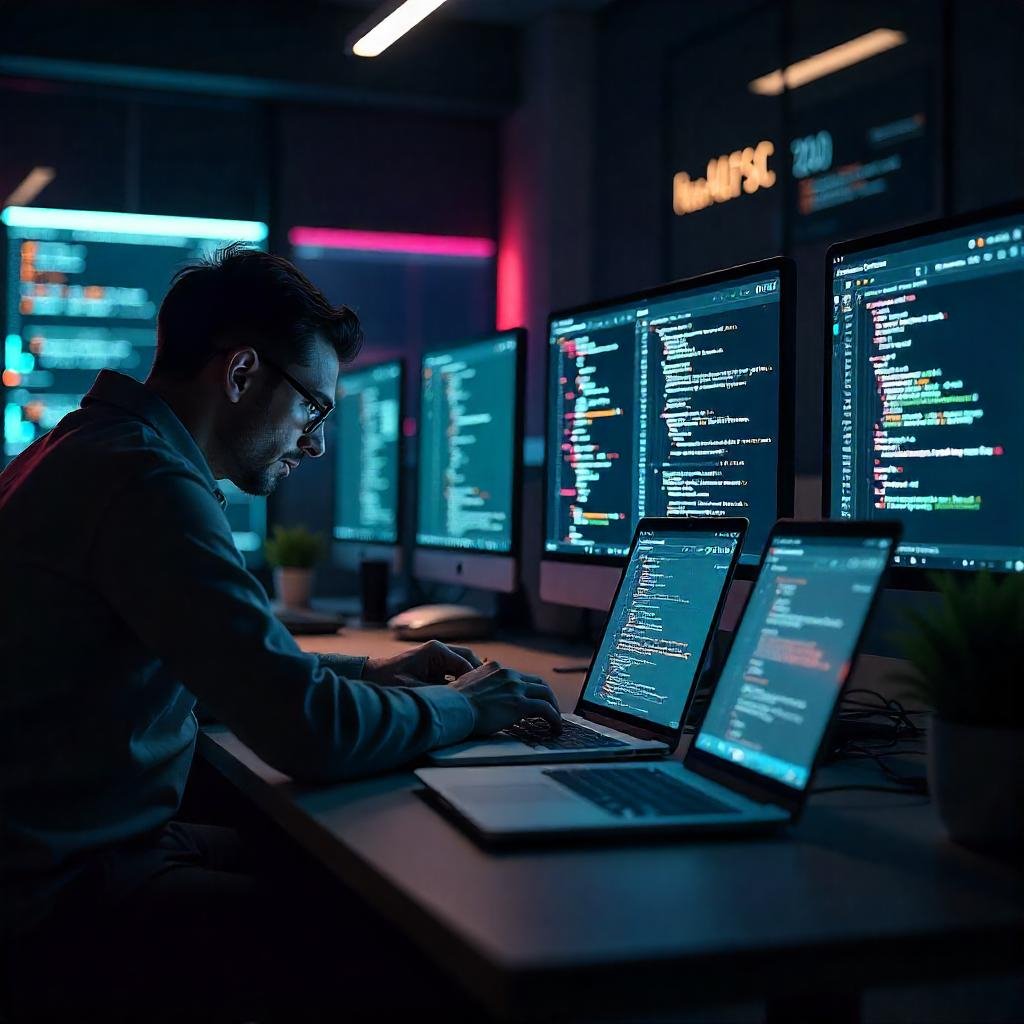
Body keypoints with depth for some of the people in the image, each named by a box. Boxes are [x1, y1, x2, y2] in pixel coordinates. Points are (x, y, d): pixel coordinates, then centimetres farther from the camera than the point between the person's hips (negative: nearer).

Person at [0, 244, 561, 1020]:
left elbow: (238, 667, 22)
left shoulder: (90, 449, 10)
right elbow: (312, 733, -27)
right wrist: (460, 707, -9)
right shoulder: (146, 482, -23)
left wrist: (366, 675, 12)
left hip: (67, 843, 10)